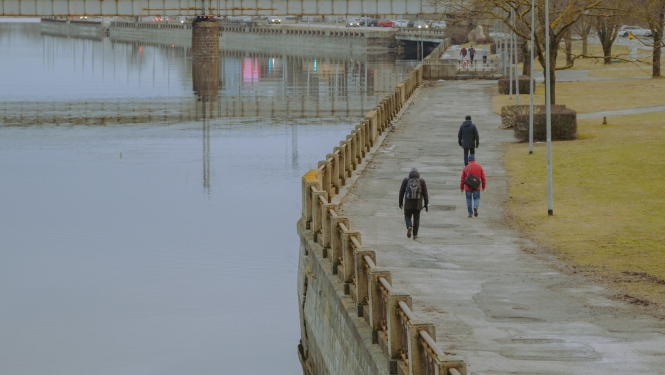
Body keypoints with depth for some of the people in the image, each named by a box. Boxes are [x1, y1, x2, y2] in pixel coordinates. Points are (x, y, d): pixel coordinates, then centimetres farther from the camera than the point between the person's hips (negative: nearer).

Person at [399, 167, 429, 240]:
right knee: (416, 218, 14)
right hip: (418, 204, 1)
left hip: (408, 203, -1)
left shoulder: (406, 180, 0)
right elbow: (425, 193, -1)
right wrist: (426, 204, 4)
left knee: (407, 217, 11)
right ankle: (415, 235, 12)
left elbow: (401, 192, 0)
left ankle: (409, 227, -18)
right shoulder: (422, 181, 0)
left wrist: (400, 202, 10)